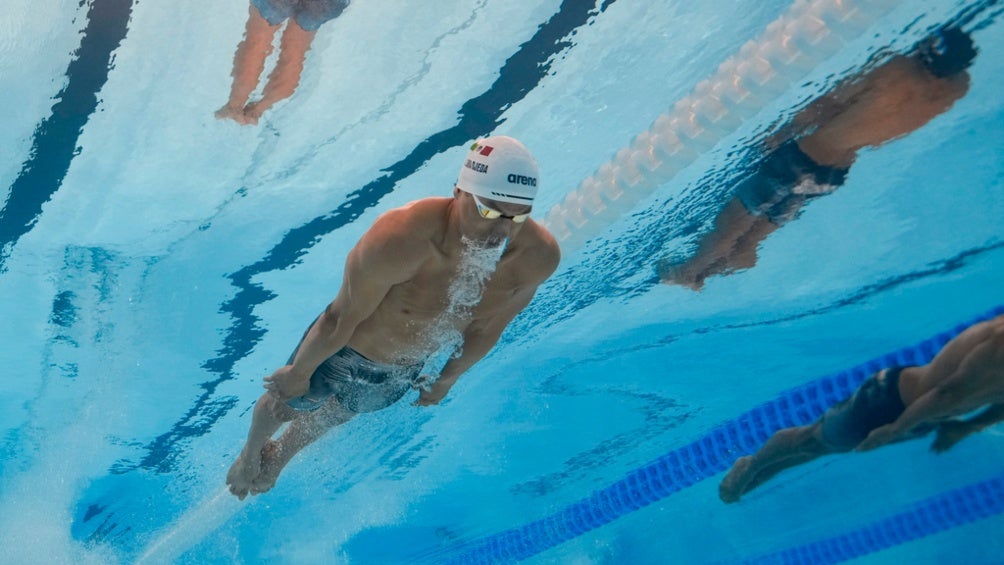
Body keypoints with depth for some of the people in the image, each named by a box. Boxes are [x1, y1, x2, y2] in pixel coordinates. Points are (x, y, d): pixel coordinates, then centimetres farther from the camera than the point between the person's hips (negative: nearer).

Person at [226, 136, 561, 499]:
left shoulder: (538, 257, -29)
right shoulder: (400, 240, -44)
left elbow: (488, 327, -9)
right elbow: (343, 318, -27)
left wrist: (448, 379, 7)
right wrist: (298, 372, -10)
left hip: (404, 371, 4)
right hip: (344, 352, -4)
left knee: (336, 415, 34)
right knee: (286, 404, 28)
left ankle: (281, 455, 70)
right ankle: (250, 453, 66)